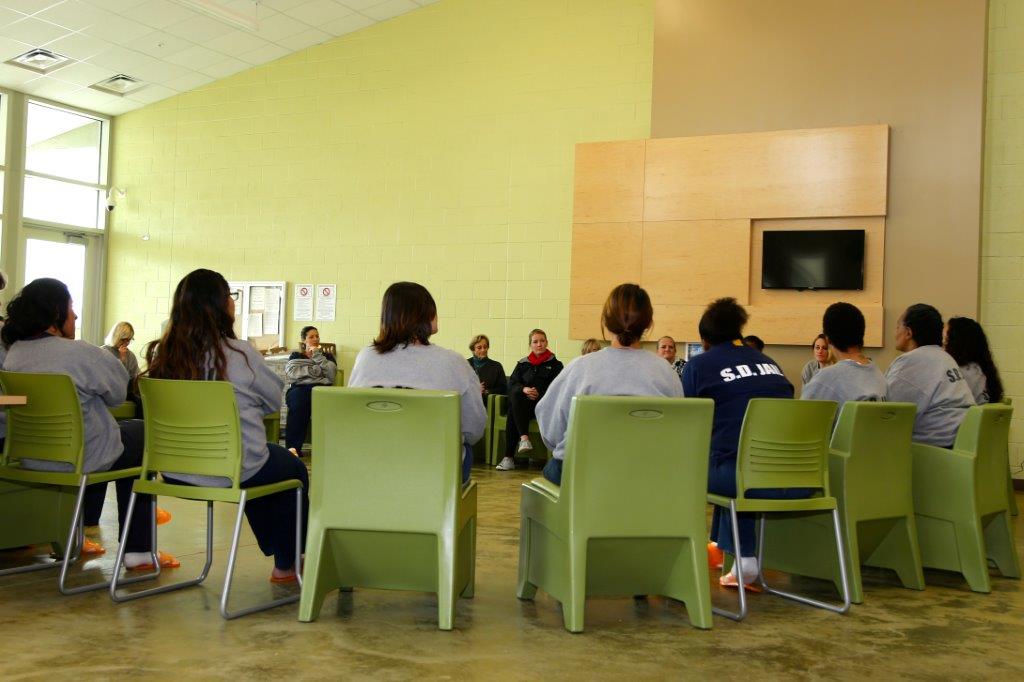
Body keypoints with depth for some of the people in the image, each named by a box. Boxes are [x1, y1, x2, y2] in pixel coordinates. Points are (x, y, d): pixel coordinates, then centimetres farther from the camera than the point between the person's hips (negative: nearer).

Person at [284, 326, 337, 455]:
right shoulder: (295, 356, 28)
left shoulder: (327, 356, 28)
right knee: (299, 401, -38)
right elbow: (291, 373, 4)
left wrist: (318, 356, 6)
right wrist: (314, 370, 1)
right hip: (300, 388, 0)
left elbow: (331, 375, 5)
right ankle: (293, 447, -46)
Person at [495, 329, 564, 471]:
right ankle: (524, 437, -45)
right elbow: (511, 384, 10)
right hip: (521, 402, 3)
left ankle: (509, 457, -35)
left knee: (513, 413, -31)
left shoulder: (555, 364, 14)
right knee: (516, 396, -35)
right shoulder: (522, 364, 23)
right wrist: (524, 389, -12)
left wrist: (539, 393, -14)